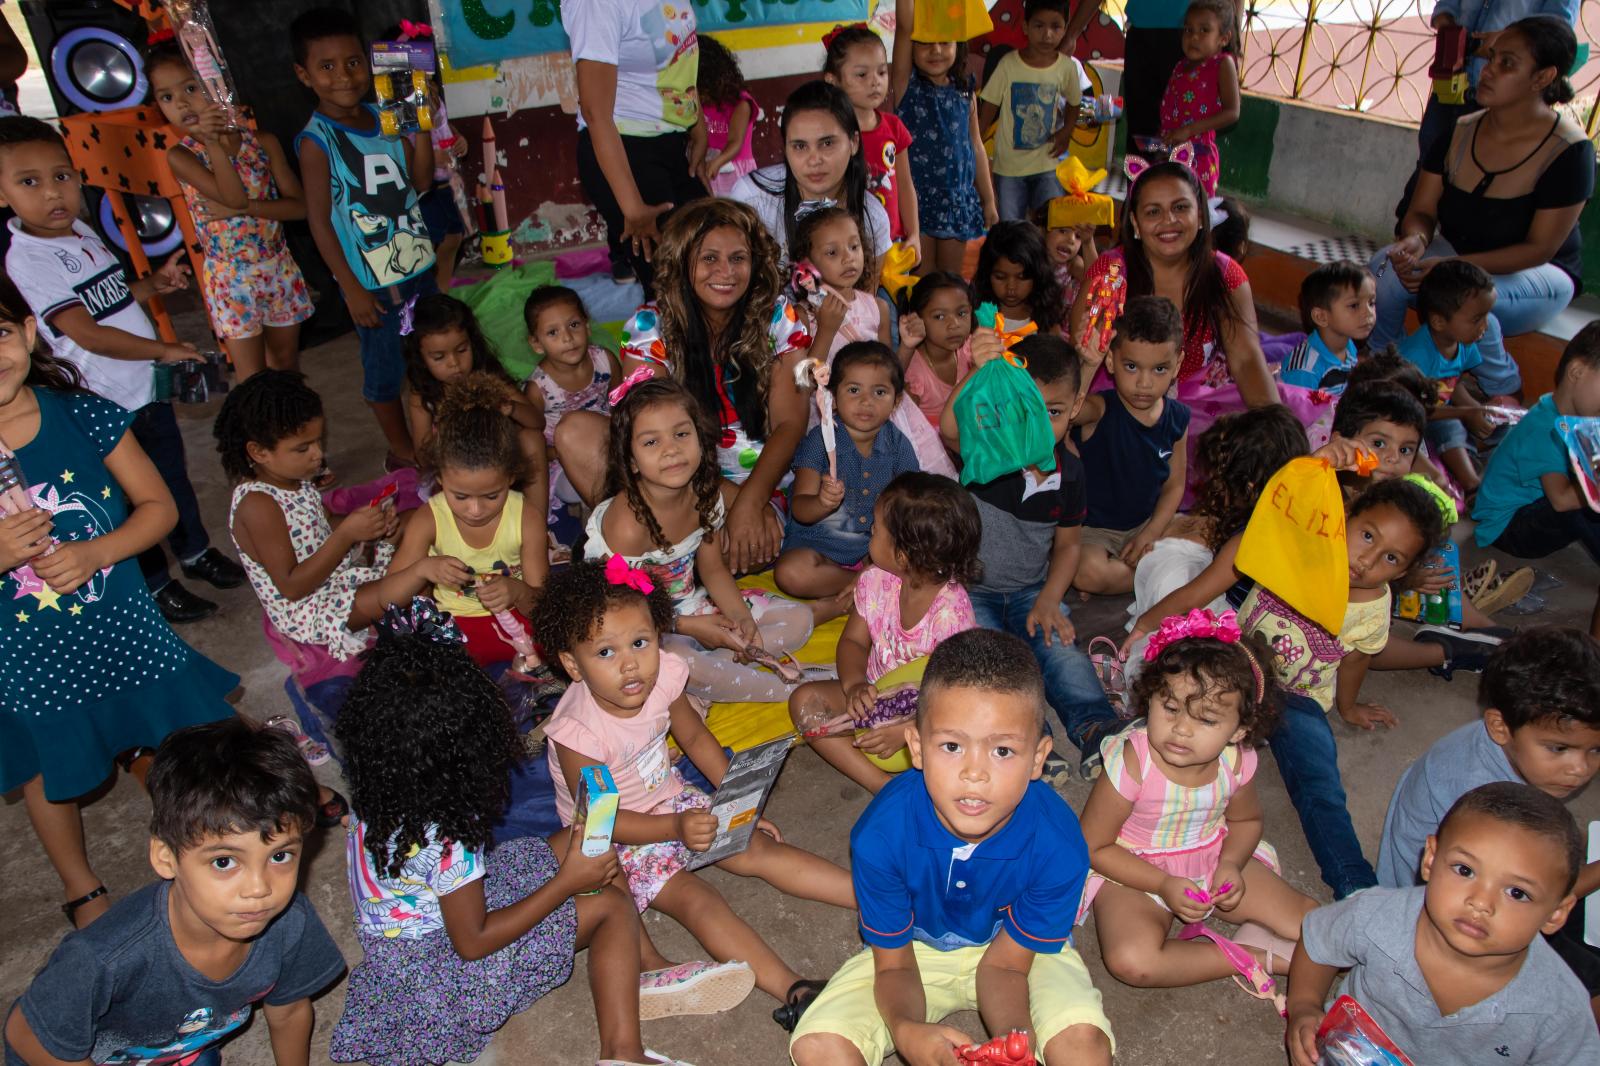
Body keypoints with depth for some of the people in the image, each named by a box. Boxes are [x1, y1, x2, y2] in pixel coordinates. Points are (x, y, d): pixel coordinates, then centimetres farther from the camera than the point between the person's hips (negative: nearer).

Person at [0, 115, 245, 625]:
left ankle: (196, 550, 42)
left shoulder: (83, 234, 5)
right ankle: (156, 584, 25)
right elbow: (86, 332, -24)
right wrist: (163, 350, -19)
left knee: (174, 472, 22)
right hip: (108, 401, -7)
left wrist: (154, 285, 2)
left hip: (148, 385, 7)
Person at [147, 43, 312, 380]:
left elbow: (300, 206, -8)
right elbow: (234, 196, -23)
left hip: (279, 269, 3)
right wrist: (212, 143, -26)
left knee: (286, 362, 17)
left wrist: (245, 208, -19)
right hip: (231, 278, -2)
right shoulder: (180, 156, -8)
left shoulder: (262, 142, -2)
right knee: (252, 380, 2)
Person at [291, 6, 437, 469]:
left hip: (418, 264, 6)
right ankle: (401, 449, 25)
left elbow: (421, 181, 5)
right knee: (385, 367, 8)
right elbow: (319, 220, -13)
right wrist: (352, 288, -14)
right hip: (371, 279, -6)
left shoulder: (385, 117, 3)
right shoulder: (316, 140, -14)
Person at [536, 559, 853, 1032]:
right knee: (697, 900, -23)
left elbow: (695, 736, 3)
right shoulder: (577, 732, -31)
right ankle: (793, 992, -32)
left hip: (674, 801, 5)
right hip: (615, 839, -5)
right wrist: (676, 828, -31)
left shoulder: (662, 676, -16)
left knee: (763, 850, -7)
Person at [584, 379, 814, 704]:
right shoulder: (627, 525, -29)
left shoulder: (707, 495, -10)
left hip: (694, 607, 7)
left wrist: (740, 616, -12)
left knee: (799, 619, 2)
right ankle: (788, 691, -17)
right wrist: (690, 627, -16)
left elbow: (712, 569, 4)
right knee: (677, 660, -41)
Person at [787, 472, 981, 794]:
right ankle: (883, 786, -24)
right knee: (805, 700, -15)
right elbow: (853, 641, 1)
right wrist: (854, 685, -20)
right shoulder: (876, 582, -10)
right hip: (877, 697, 6)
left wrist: (908, 730, -32)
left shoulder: (952, 612, -26)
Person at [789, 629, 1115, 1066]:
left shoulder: (1058, 846, -30)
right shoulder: (881, 834, -31)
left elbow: (1004, 963, -17)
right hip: (916, 948, 1)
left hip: (1021, 948, 0)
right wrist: (905, 1030, -40)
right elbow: (894, 965, -17)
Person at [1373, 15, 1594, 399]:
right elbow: (1422, 212, -2)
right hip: (1456, 255, 4)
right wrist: (1415, 240, -28)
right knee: (1385, 266, -26)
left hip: (1538, 275, -4)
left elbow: (1540, 248, -20)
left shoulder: (1568, 150, -19)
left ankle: (1505, 397, -12)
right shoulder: (1460, 132, -5)